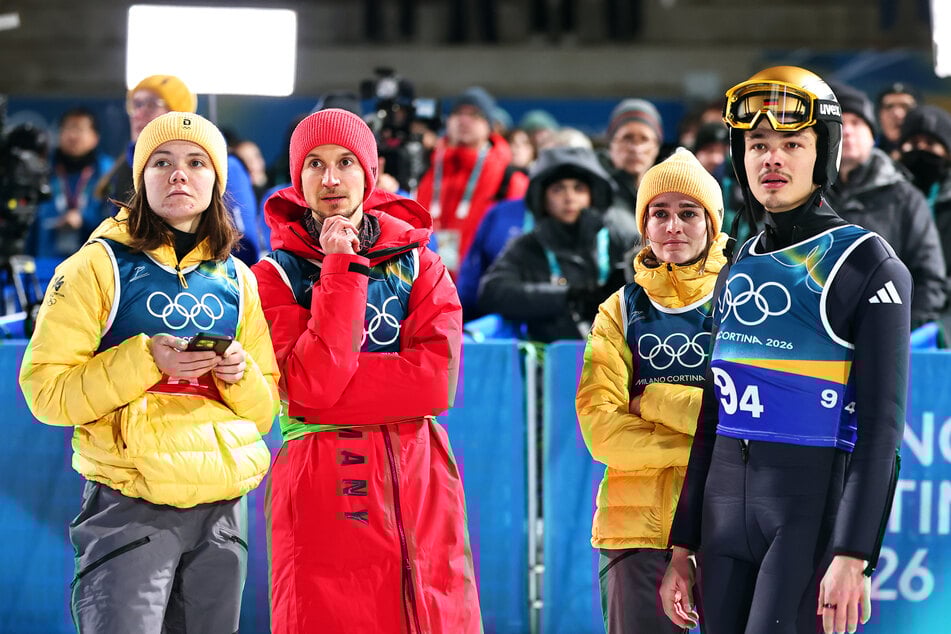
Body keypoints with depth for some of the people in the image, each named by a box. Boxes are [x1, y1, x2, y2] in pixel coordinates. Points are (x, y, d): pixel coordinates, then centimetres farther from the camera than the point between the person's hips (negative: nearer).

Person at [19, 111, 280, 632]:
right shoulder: (102, 265, 0)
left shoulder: (236, 279, 14)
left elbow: (265, 409, 18)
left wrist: (241, 374, -4)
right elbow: (45, 390, -6)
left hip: (222, 508, 5)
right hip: (130, 508, -4)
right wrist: (144, 361, -17)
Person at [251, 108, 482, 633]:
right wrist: (342, 268, -12)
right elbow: (309, 384, -12)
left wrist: (333, 386, -11)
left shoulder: (418, 265, 12)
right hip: (323, 492, -2)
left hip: (421, 490, 2)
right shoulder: (276, 275, 5)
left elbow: (438, 378, -5)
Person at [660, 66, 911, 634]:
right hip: (727, 512, 7)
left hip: (816, 507, -7)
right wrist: (683, 549, 16)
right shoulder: (739, 271, 16)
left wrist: (853, 556, -18)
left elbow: (881, 421, -10)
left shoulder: (865, 262, -4)